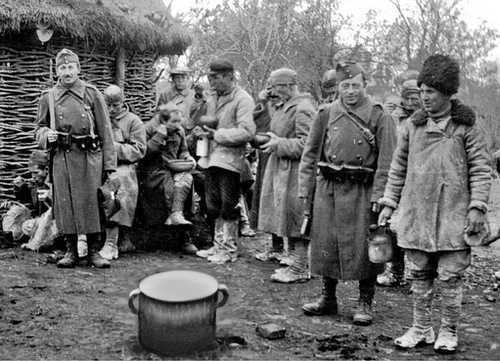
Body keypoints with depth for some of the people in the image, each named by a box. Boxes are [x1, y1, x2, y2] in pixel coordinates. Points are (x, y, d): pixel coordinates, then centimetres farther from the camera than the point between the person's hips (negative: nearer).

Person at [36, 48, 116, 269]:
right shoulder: (48, 97, 10)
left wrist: (109, 163, -3)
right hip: (61, 158, 2)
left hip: (89, 157, -2)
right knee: (65, 204, 3)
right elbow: (40, 127, 19)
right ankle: (71, 251, 15)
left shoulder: (92, 94, 4)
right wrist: (46, 135, -7)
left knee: (91, 202, -1)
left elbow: (105, 130, 2)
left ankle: (94, 252, 8)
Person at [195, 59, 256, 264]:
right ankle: (218, 245, 27)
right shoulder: (212, 99, 16)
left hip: (231, 160, -8)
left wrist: (218, 135, -13)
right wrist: (206, 122, 3)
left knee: (228, 207, 1)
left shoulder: (243, 100, -9)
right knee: (214, 206, 14)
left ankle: (229, 249, 13)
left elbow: (247, 132, -18)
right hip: (213, 158, 8)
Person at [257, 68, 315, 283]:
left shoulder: (303, 109, -15)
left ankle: (300, 269, 5)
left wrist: (279, 144, -19)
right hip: (282, 170, 10)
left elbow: (307, 144, -21)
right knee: (290, 221, 14)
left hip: (295, 173, -10)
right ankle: (298, 264, 24)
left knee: (297, 220, -4)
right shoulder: (287, 107, 16)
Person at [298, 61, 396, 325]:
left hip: (362, 191, -3)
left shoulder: (379, 117, -3)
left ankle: (365, 303, 19)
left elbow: (386, 162, -6)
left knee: (363, 247, 2)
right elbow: (309, 154, 9)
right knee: (325, 244, 9)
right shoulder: (326, 114, 6)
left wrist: (378, 197, -12)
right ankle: (328, 298, 26)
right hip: (328, 188, 3)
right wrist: (305, 191, 3)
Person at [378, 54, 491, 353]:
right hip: (415, 215, 3)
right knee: (419, 275, 10)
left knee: (451, 276, 3)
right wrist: (389, 203, 8)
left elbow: (481, 169, -2)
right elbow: (398, 168, 12)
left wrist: (477, 207, -10)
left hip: (453, 216, -3)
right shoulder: (413, 126, 7)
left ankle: (449, 332, 19)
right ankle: (421, 329, 24)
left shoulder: (466, 126, -1)